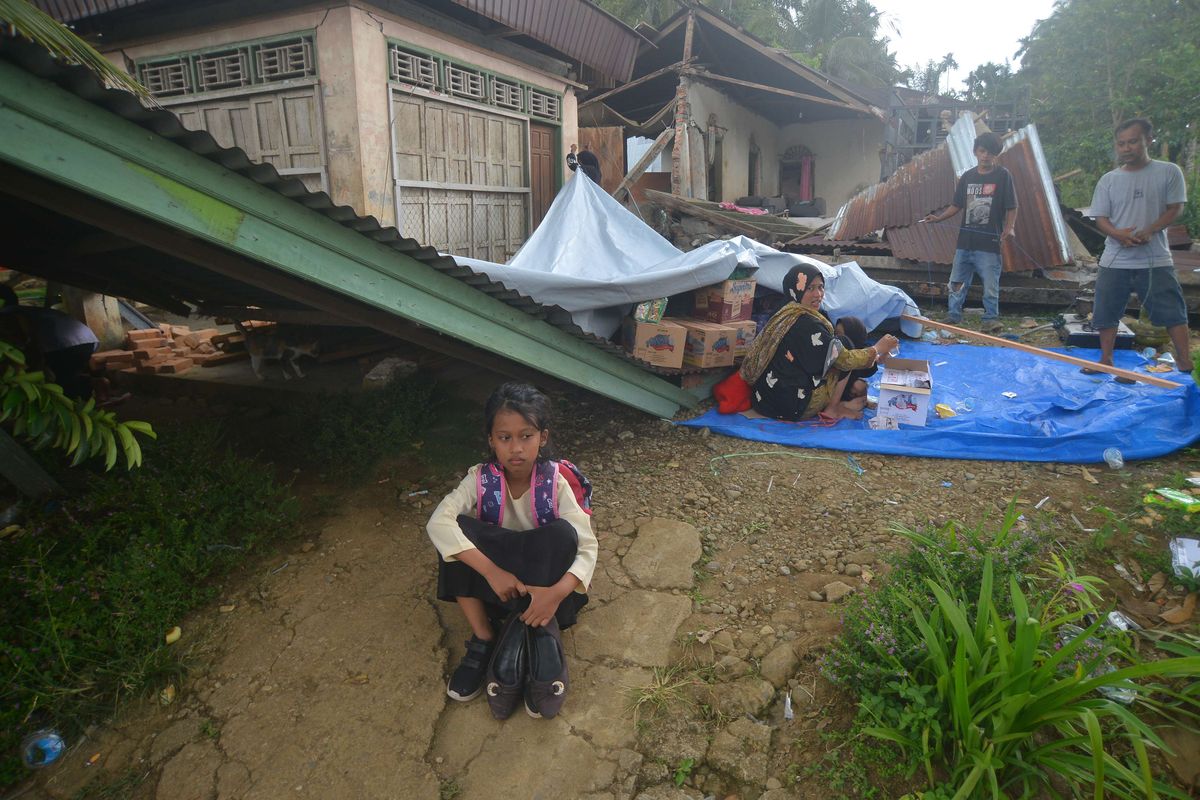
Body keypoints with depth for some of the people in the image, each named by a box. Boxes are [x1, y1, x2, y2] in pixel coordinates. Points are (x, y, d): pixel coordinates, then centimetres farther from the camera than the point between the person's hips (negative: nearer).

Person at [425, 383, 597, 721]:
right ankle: (484, 640, -19)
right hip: (495, 583, 2)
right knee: (458, 531, -24)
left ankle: (519, 632, -24)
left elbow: (587, 547, -22)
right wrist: (491, 570, -39)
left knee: (560, 534, -30)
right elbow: (438, 522, -29)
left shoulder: (557, 483, -16)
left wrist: (557, 592, -41)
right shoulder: (480, 480, -14)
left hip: (545, 584, -1)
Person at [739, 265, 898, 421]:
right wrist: (878, 349, 5)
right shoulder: (808, 324, -21)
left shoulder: (787, 314, 7)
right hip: (790, 408, -9)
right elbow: (844, 360, -11)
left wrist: (873, 358, 14)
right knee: (843, 351, 1)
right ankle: (832, 410, 6)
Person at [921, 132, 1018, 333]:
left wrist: (1009, 227, -17)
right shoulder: (968, 176, 10)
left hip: (989, 242, -4)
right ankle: (954, 315, 20)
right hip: (965, 240, 4)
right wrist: (938, 218, 3)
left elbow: (1011, 207, -2)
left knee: (990, 284, -2)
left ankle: (991, 318, 11)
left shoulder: (1003, 175, -1)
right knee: (957, 282, 9)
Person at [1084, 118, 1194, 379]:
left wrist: (1149, 231, -19)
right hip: (1115, 261, 2)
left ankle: (1185, 360, 6)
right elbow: (1101, 218, 3)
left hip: (1156, 260, -2)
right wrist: (1118, 234, -17)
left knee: (1172, 311, -2)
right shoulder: (1108, 180, 5)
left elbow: (1175, 208, -1)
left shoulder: (1169, 172, 0)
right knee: (1106, 313, 7)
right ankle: (1106, 360, 20)